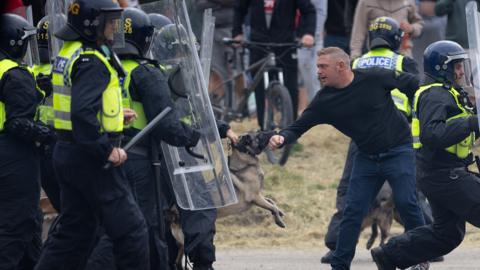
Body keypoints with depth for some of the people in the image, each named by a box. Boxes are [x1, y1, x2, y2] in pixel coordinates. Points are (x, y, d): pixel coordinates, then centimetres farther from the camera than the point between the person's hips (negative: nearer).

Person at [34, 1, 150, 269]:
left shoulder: (68, 54, 13)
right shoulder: (91, 61, -18)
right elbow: (82, 113, -29)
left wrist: (115, 114, 15)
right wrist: (108, 150, -24)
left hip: (68, 155, 10)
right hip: (91, 158, -10)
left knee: (74, 229, 14)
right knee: (131, 229, -2)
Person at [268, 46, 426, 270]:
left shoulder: (374, 79, -14)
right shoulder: (324, 101, -5)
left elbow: (410, 84, -1)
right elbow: (298, 127, -6)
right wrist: (282, 138, -27)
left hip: (398, 151, -4)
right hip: (366, 157, 4)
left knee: (405, 202, -14)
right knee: (353, 210, -2)